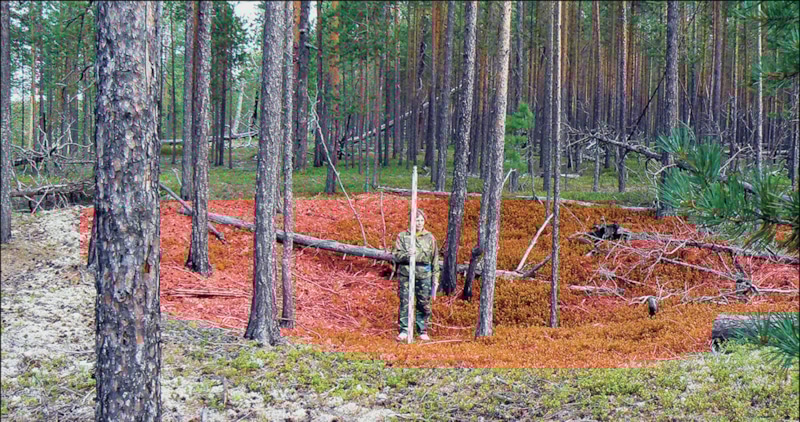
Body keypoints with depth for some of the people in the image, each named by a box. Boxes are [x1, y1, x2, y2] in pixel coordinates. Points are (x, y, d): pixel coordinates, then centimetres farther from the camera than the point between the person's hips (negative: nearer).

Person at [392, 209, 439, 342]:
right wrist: (406, 255, -21)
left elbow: (435, 259, 12)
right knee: (404, 303, 1)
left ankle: (422, 331, 17)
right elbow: (396, 254, -1)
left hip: (424, 275, 1)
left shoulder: (430, 238, 8)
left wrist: (435, 277, 9)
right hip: (405, 274, -1)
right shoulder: (402, 236, 4)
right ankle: (404, 331, 10)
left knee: (424, 304, 4)